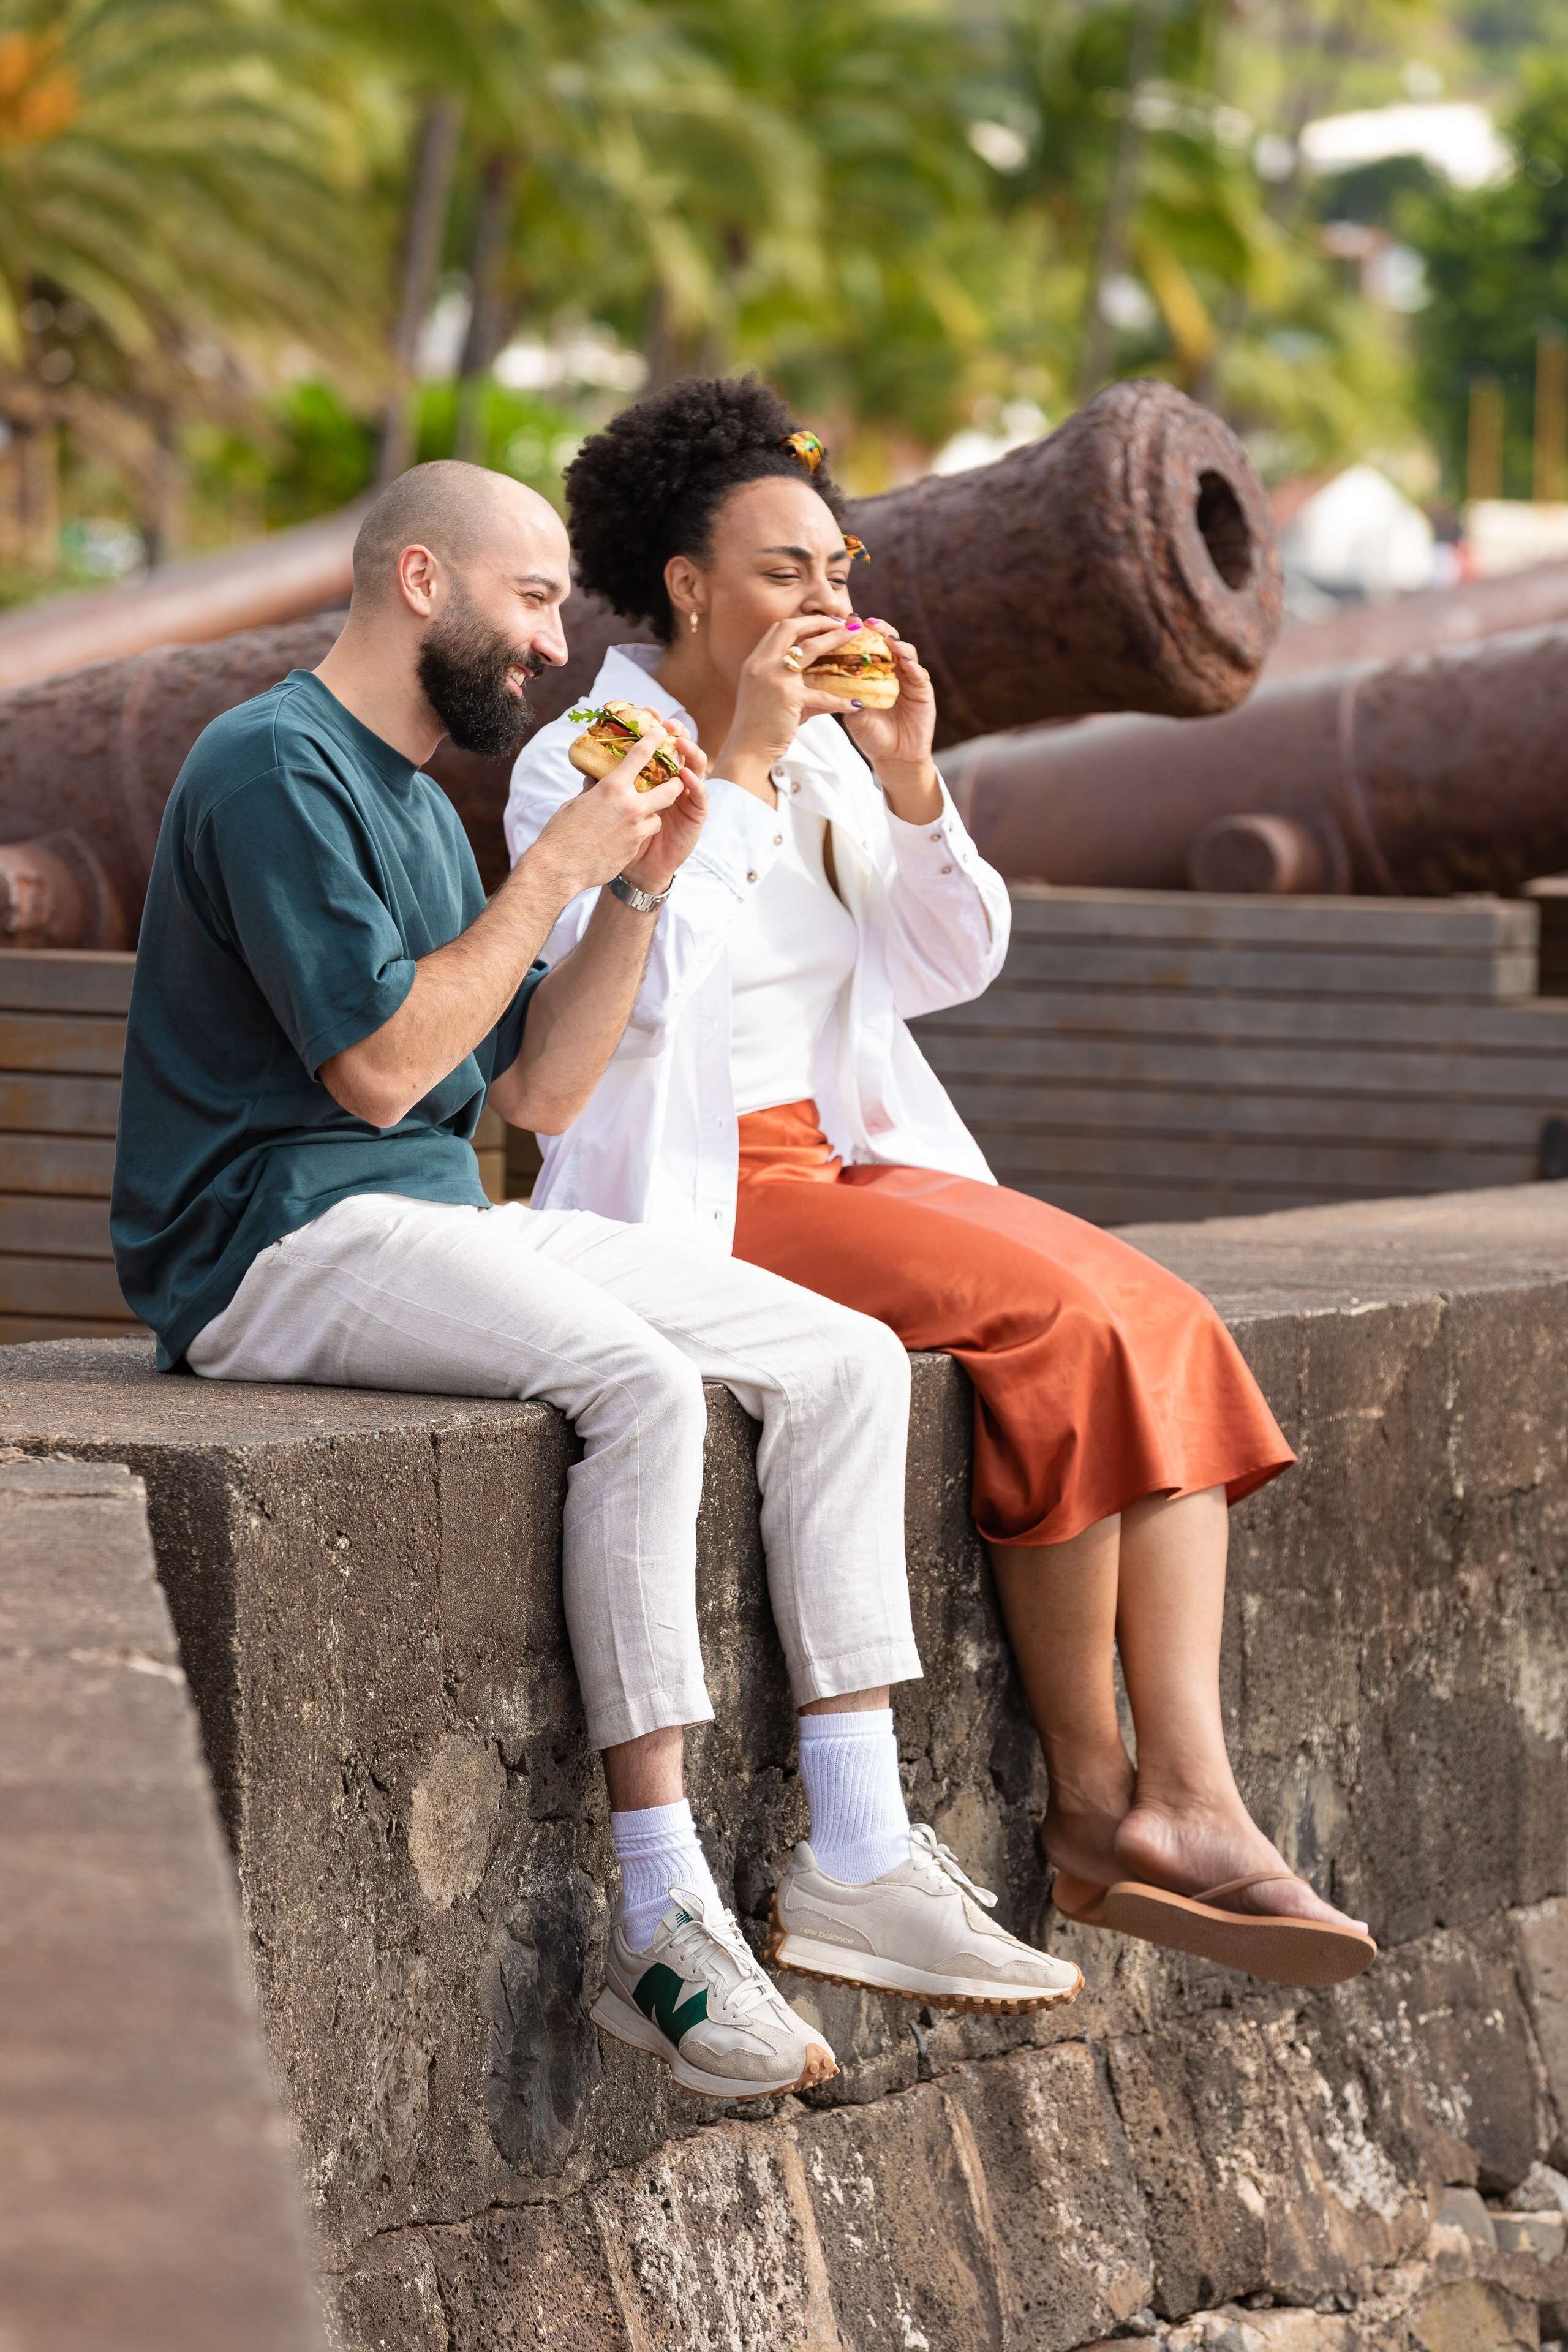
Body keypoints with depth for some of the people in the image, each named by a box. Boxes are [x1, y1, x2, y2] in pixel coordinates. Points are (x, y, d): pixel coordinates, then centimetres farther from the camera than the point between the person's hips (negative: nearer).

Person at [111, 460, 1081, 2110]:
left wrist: (638, 887, 6)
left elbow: (537, 1092, 16)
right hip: (279, 1243, -10)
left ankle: (853, 1862, -6)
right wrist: (552, 871, -12)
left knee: (847, 1364, -3)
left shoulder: (413, 798, 20)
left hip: (437, 1221, 10)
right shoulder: (277, 766, -10)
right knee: (641, 1384, -33)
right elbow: (380, 1066, -19)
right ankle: (662, 1926, -32)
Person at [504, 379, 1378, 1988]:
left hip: (853, 1163, 7)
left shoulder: (823, 751, 14)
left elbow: (951, 964, 10)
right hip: (693, 1197, -7)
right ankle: (1090, 1810, -18)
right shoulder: (577, 766, -5)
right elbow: (650, 982, -21)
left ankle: (1188, 1798, -26)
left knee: (1165, 1323, -17)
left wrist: (906, 780, -4)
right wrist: (740, 764, -19)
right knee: (1061, 1318, -27)